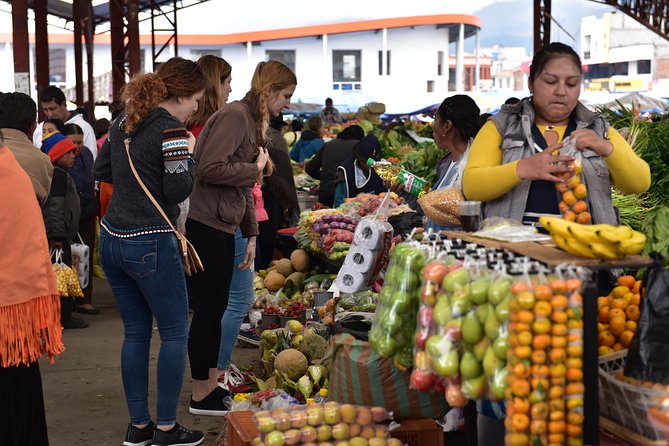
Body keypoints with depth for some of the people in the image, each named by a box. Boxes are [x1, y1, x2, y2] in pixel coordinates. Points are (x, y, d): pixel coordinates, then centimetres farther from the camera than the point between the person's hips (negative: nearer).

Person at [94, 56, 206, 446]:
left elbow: (101, 171, 19)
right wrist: (189, 153, -1)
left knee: (136, 333, 15)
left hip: (112, 239, 8)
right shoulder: (170, 129, -14)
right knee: (175, 333, 5)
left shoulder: (124, 120, 10)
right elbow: (179, 191, -15)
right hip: (150, 245, -8)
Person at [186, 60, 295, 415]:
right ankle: (201, 396, 9)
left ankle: (212, 384, 27)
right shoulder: (234, 116, -14)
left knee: (216, 309, 15)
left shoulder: (253, 122, 17)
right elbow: (210, 169, -26)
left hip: (222, 228, 10)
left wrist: (251, 234, 14)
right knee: (207, 309, -2)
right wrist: (256, 169, -13)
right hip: (205, 225, -10)